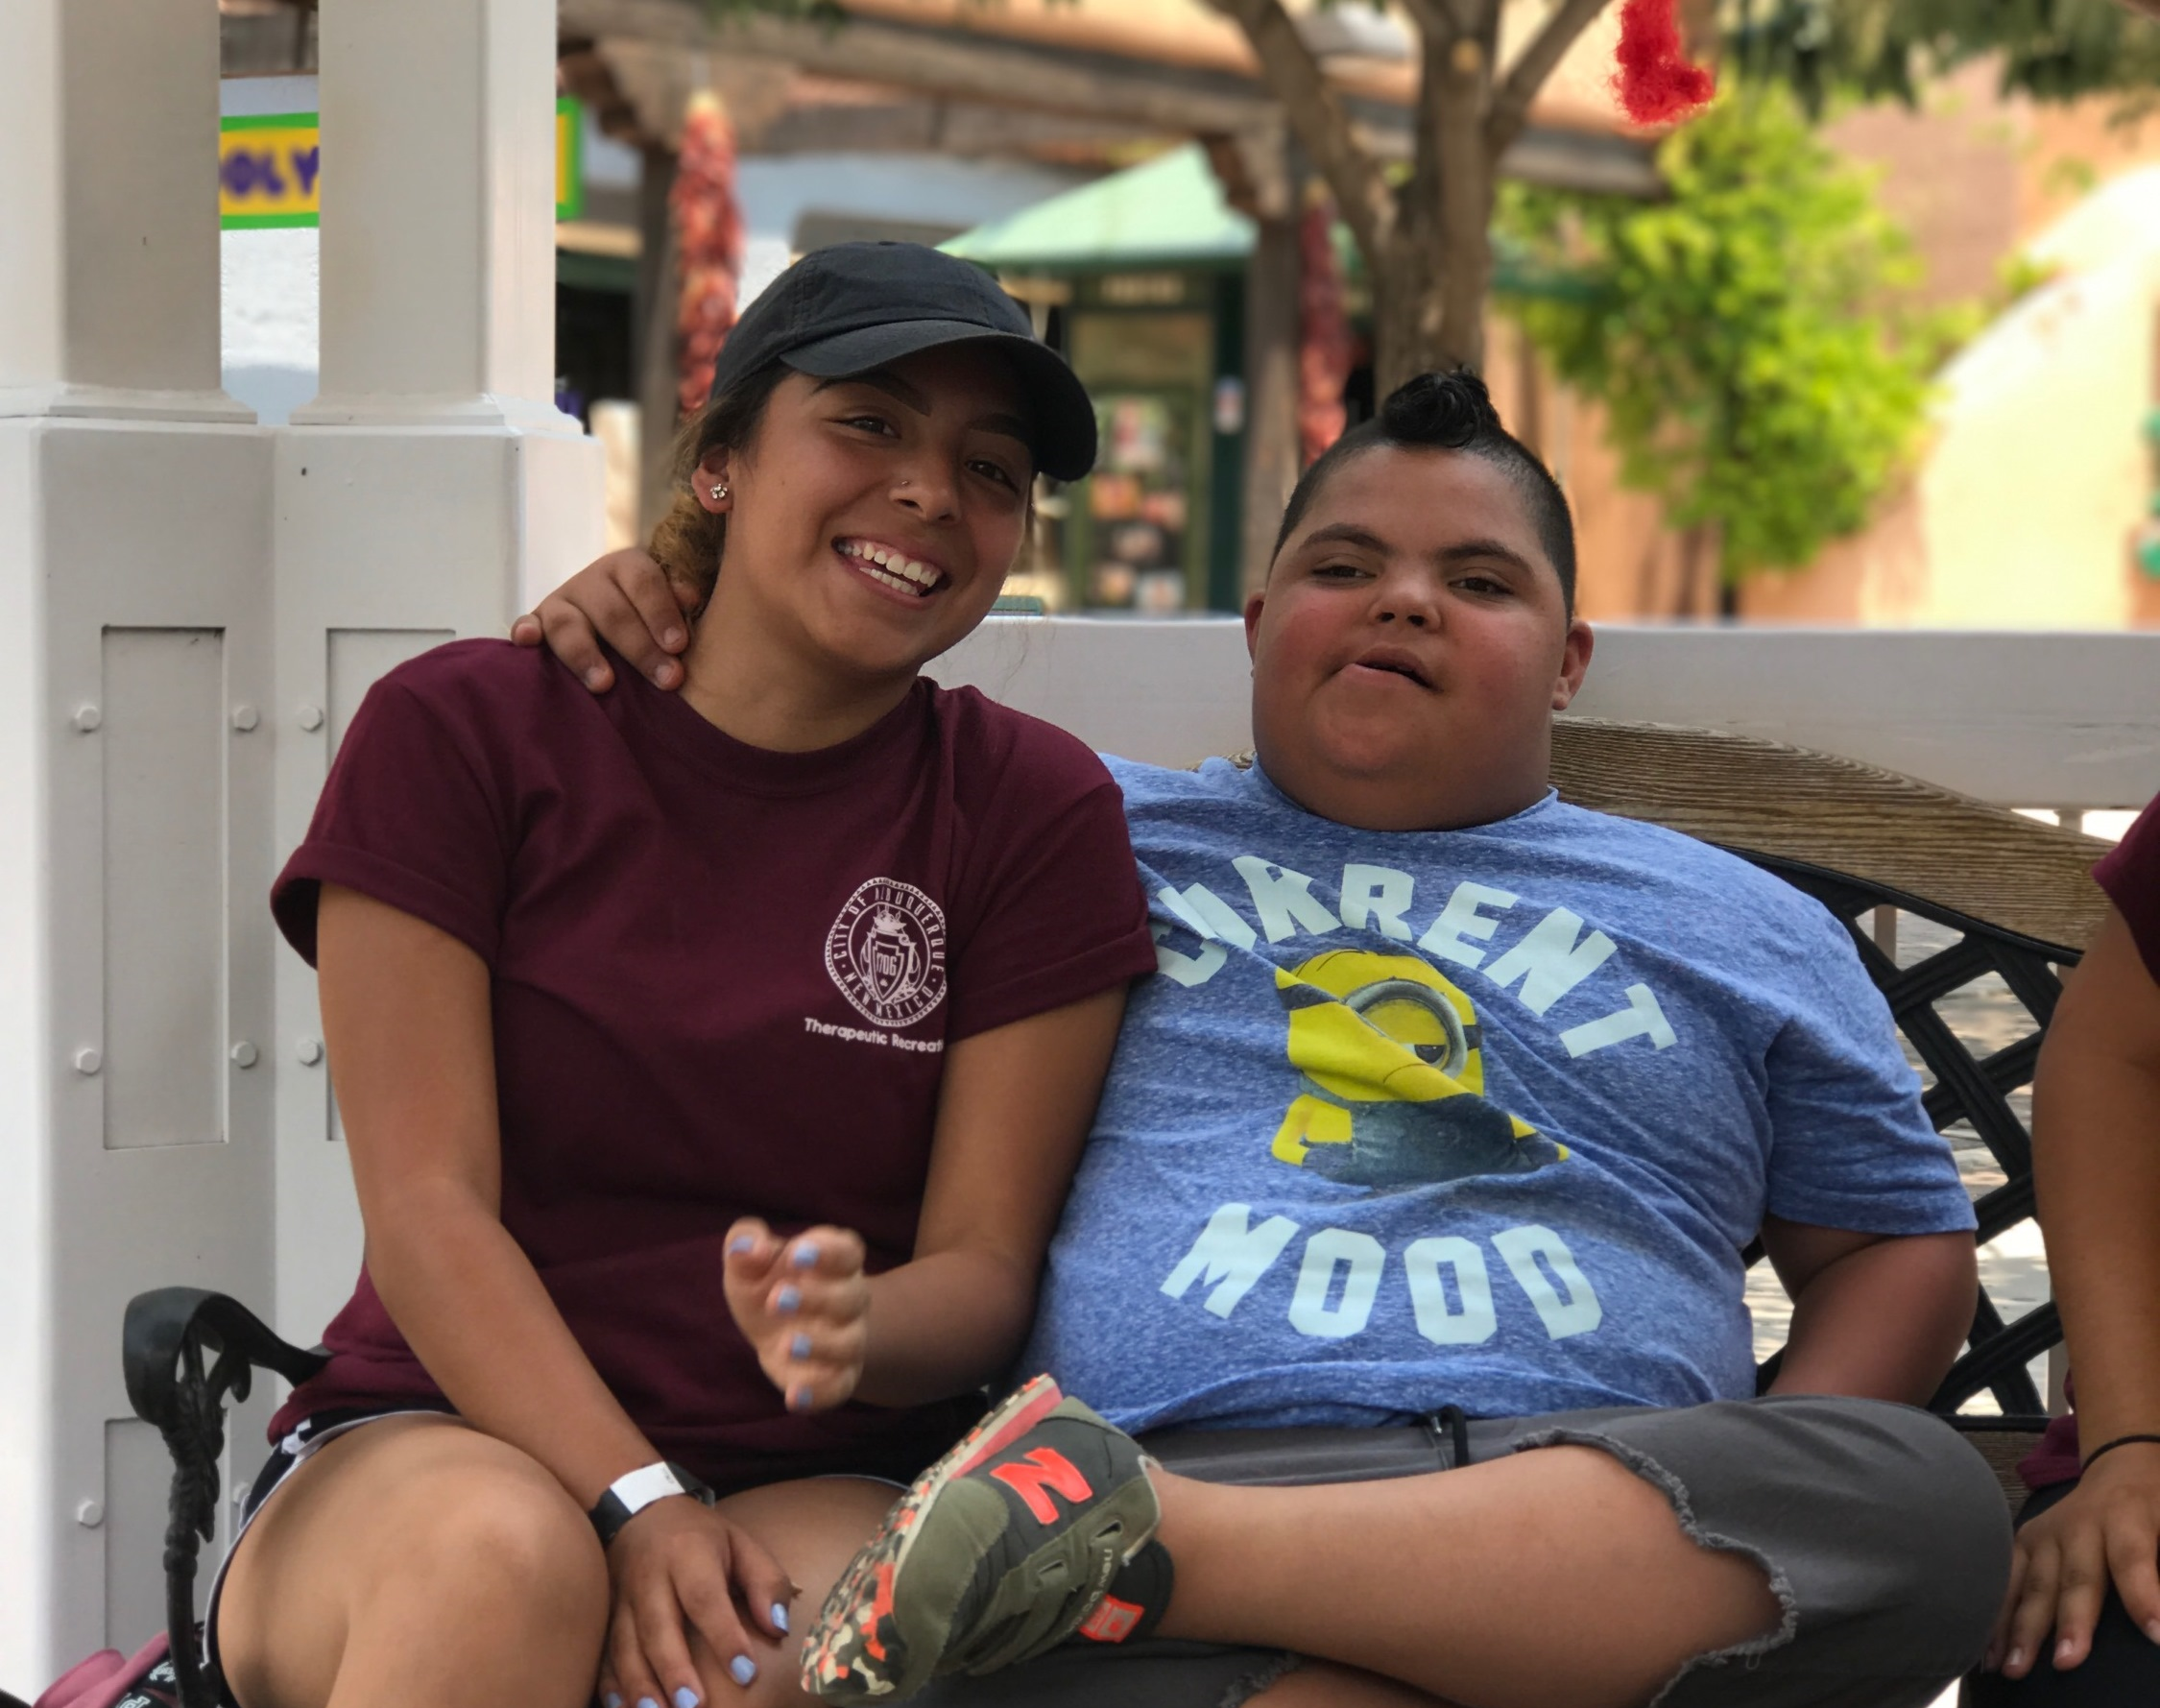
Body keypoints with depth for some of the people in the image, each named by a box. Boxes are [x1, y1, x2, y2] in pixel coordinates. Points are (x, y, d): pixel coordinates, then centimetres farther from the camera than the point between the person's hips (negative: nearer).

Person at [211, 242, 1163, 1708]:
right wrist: (635, 1504, -20)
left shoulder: (1037, 813, 8)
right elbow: (427, 1206, -5)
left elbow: (985, 1266, 2)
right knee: (503, 1553, -36)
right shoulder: (465, 733, 4)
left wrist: (846, 1333, -23)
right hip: (445, 1443, 0)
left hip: (827, 1489, 0)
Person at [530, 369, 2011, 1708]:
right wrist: (645, 620, 13)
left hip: (1596, 1499, 5)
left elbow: (1903, 1241, 26)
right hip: (1171, 1452, -5)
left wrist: (1762, 1521, 6)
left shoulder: (1745, 932, 28)